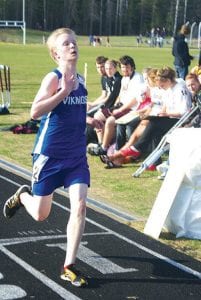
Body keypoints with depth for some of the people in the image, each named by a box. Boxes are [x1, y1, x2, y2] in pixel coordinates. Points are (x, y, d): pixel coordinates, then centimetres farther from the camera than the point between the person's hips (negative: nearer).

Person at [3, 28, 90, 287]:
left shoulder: (80, 80, 7)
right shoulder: (53, 78, -14)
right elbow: (35, 111, -27)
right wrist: (64, 91, -30)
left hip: (77, 156, 5)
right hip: (50, 156, -5)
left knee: (79, 207, -10)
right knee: (40, 214, 8)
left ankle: (69, 267, 1)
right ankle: (22, 196, 45)